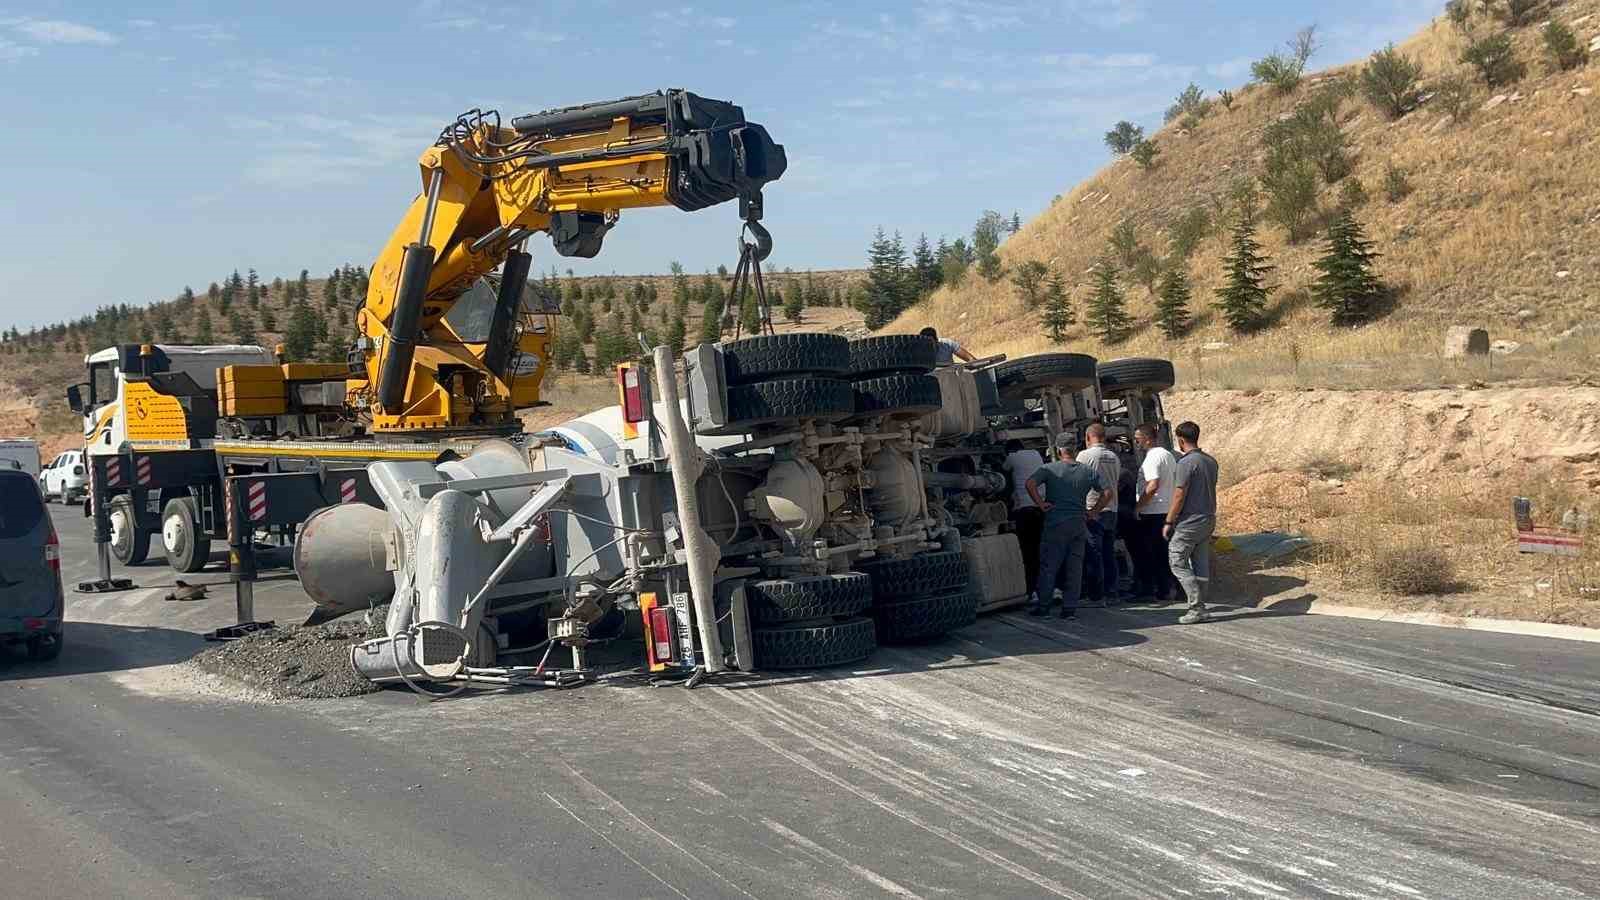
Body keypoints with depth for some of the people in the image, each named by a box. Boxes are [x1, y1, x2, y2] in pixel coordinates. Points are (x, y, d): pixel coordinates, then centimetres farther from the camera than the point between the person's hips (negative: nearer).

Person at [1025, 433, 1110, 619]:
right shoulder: (1088, 472, 5)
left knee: (1049, 566, 5)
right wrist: (1093, 511, 7)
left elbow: (1030, 483, -18)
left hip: (1055, 525, -3)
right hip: (1079, 525, 3)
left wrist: (1041, 503, -9)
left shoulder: (1049, 469, -4)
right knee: (1075, 567, 7)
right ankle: (1070, 608, 9)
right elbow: (1107, 492, 3)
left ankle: (1043, 606, 9)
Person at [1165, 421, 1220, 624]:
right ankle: (1199, 607, 13)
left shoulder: (1186, 462, -16)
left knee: (1178, 563, -2)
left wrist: (1169, 522, -9)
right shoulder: (1211, 461, 10)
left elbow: (1179, 496, -16)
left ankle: (1197, 607, -8)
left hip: (1190, 521, -8)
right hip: (1209, 519, 8)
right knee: (1201, 565, 11)